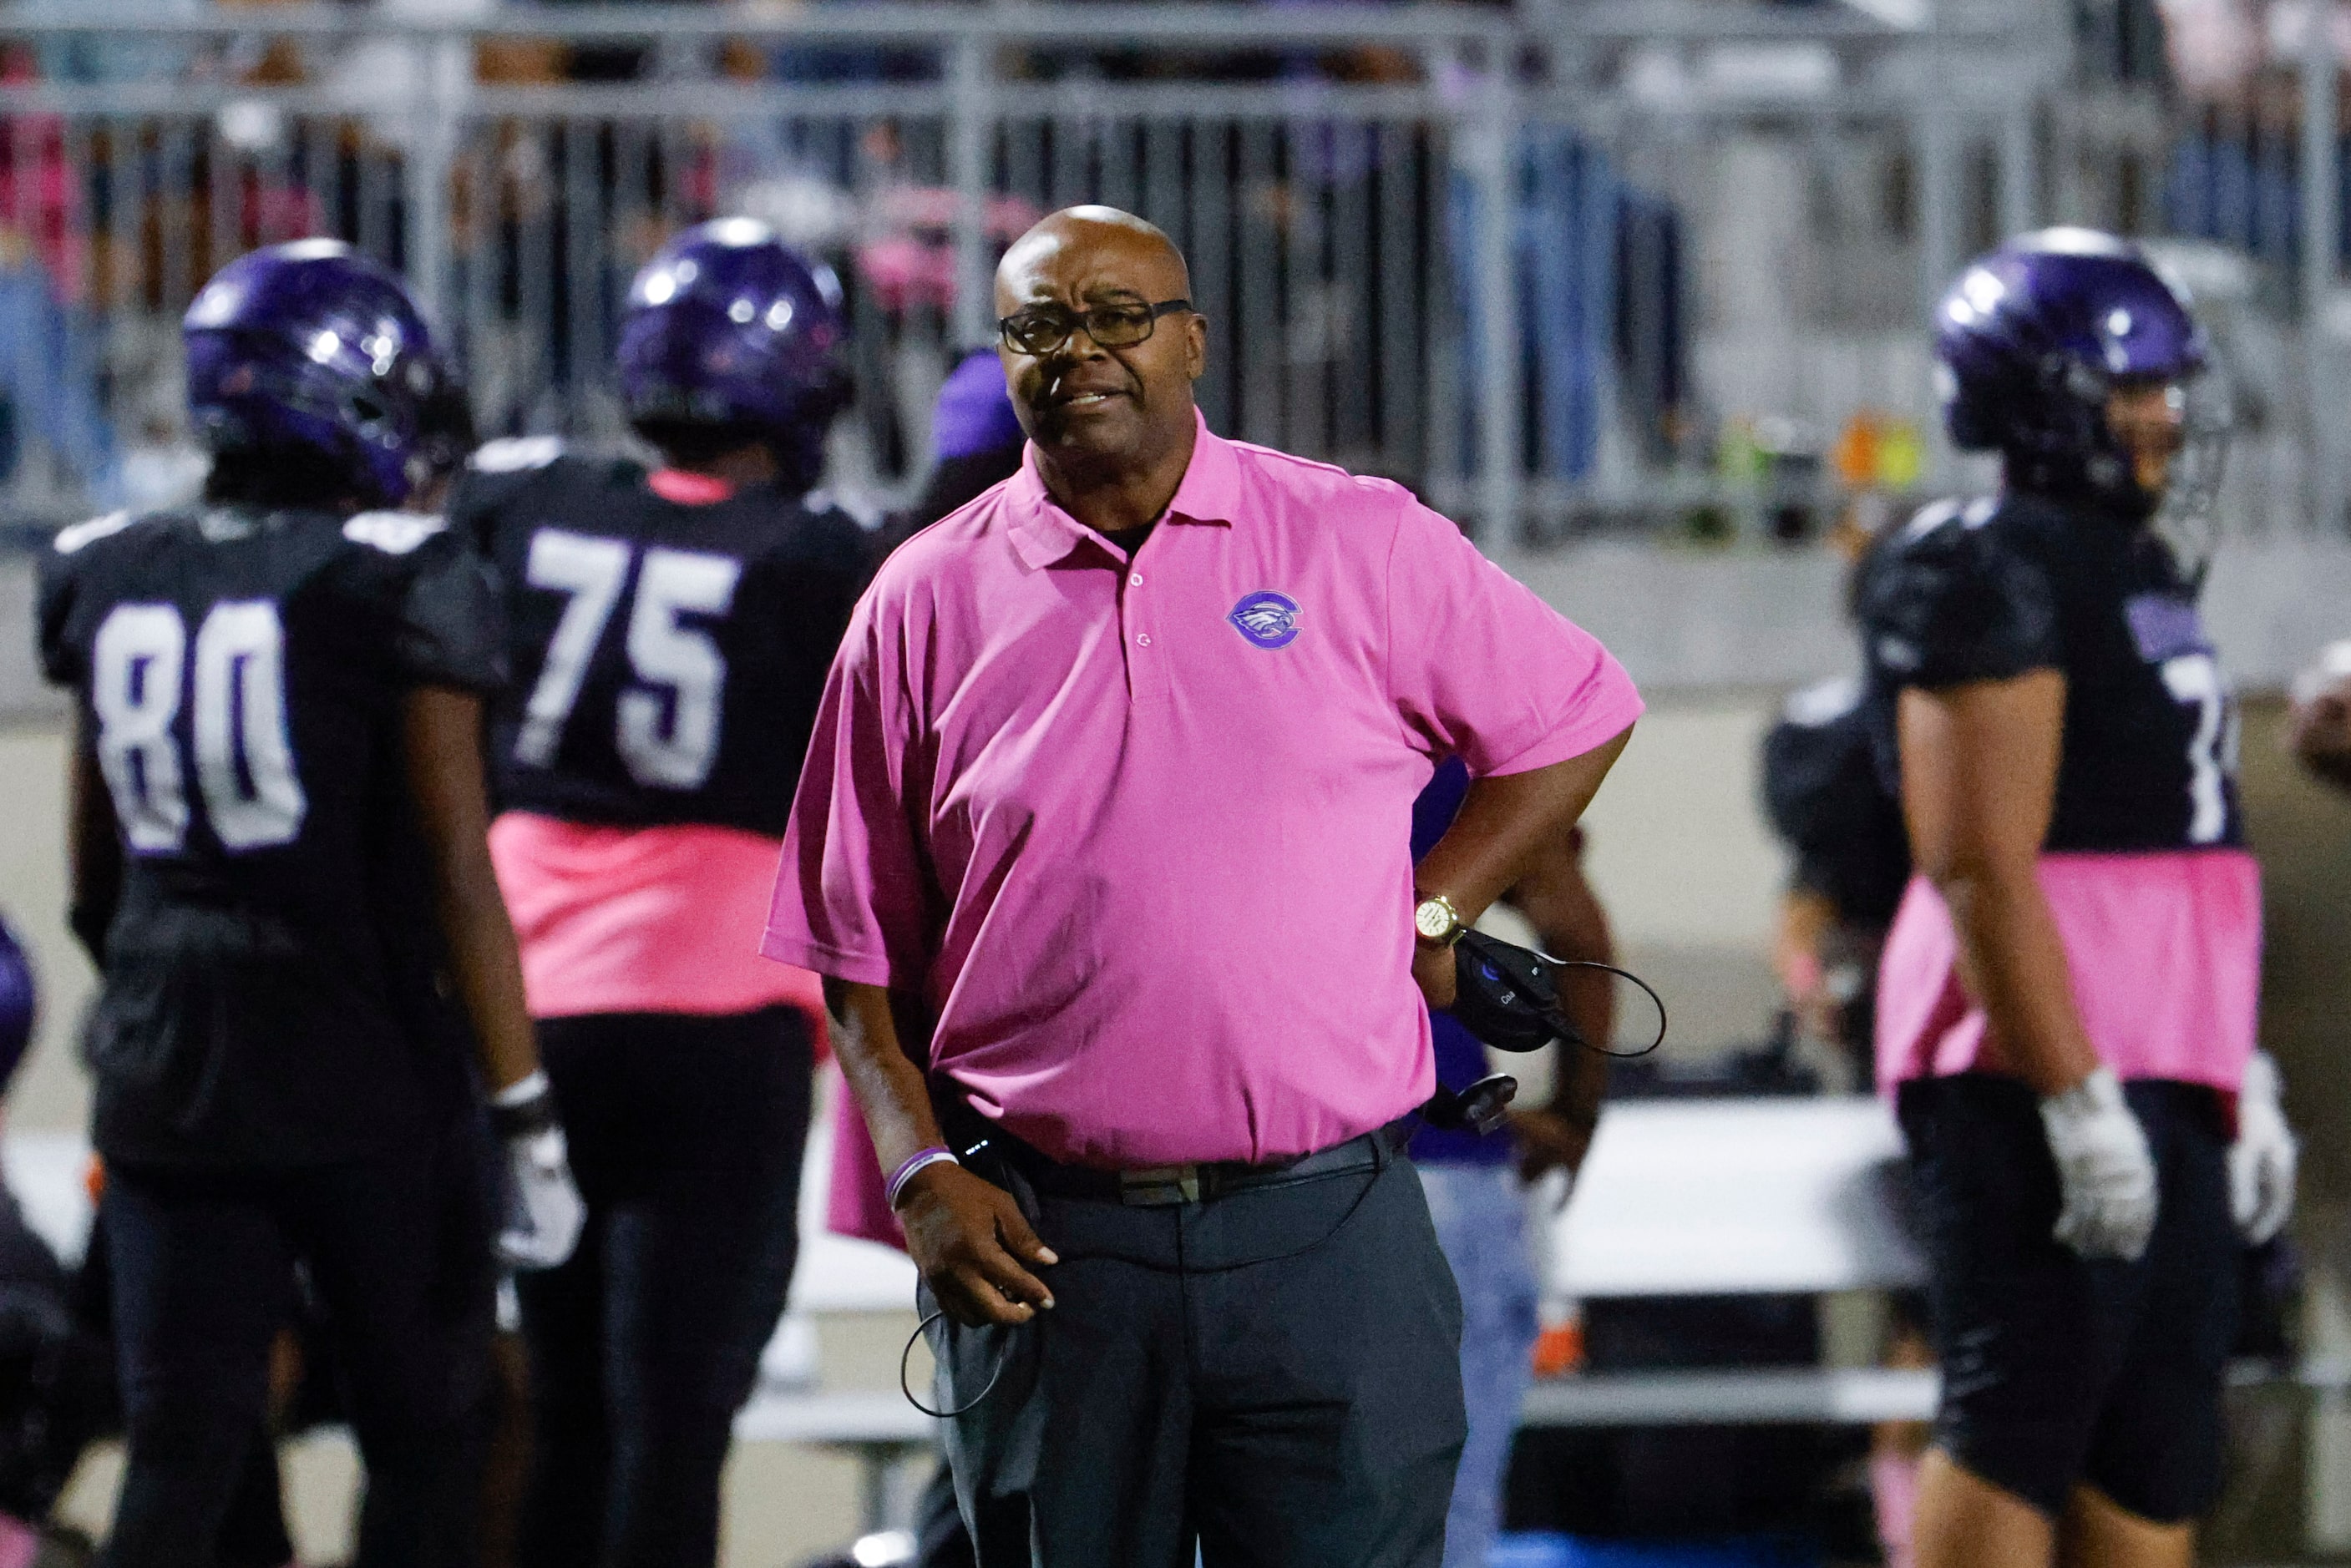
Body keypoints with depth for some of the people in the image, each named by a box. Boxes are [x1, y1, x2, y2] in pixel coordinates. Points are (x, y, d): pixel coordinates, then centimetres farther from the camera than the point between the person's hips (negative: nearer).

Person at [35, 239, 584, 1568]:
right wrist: (525, 1113, -9)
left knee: (179, 1459, 6)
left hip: (165, 1074, 4)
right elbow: (456, 873, -12)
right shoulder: (400, 587, -10)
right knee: (423, 1445, 10)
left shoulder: (113, 584, 6)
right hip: (367, 1082, -4)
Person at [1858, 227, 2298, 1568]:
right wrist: (2078, 1098, -22)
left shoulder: (2142, 574, 19)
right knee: (2022, 1415, -8)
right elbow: (1983, 863, -18)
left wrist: (2241, 1080, 21)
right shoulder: (1988, 574, -12)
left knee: (2164, 1432, 9)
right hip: (2040, 1060, -9)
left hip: (2161, 1064, 9)